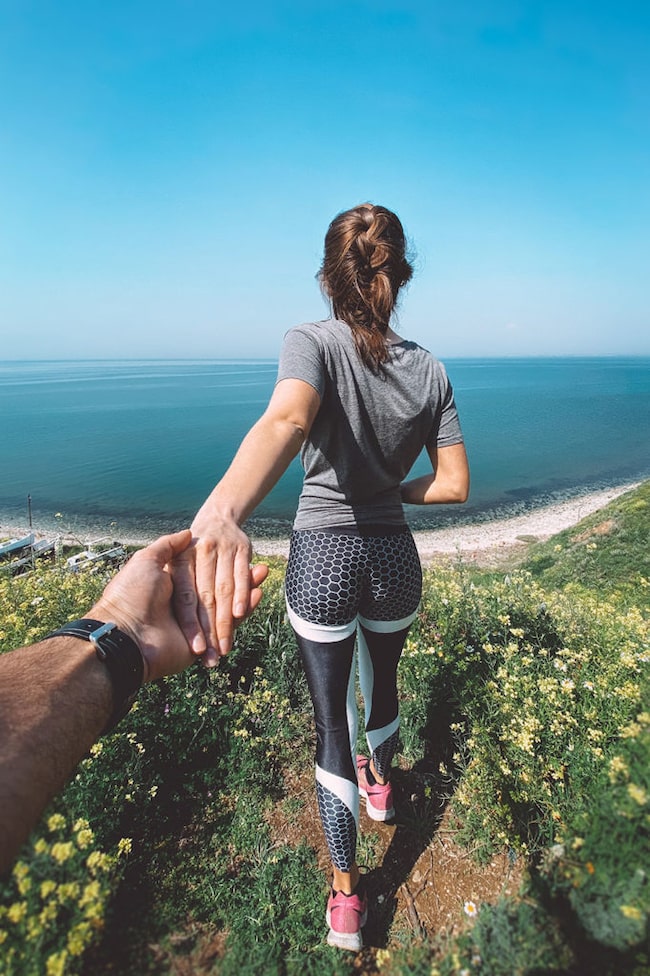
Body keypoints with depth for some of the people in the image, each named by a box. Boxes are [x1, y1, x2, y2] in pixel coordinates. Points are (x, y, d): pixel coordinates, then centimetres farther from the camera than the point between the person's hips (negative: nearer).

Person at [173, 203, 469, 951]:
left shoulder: (312, 342, -14)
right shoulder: (431, 371, -2)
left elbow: (287, 421, -38)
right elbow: (454, 485, -1)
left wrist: (223, 512, -54)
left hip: (321, 557, -3)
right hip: (394, 555, 4)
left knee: (331, 717, 14)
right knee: (382, 682, 29)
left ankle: (345, 897, 31)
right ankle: (381, 785, 59)